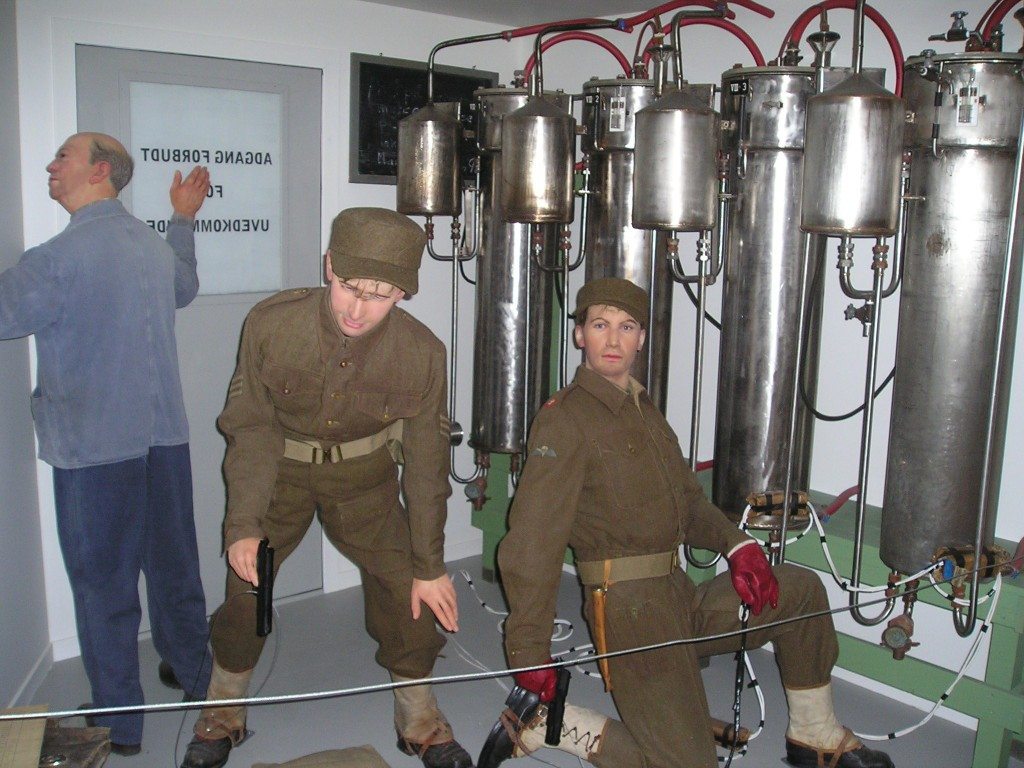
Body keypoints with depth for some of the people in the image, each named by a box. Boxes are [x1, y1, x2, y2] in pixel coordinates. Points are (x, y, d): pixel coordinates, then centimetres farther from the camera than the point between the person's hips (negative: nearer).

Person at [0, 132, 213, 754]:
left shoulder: (59, 258, -17)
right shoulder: (154, 244, 5)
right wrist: (185, 218, 38)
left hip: (95, 448, -6)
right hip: (165, 437, 6)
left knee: (104, 583, 7)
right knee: (174, 566, 19)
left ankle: (119, 722, 19)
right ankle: (194, 674, 36)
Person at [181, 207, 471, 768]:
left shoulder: (421, 352, -24)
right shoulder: (270, 323, -25)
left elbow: (425, 460, -12)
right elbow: (251, 427, -13)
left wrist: (430, 567, -7)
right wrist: (243, 525, -20)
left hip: (364, 475, 0)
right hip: (279, 468, 0)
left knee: (409, 592, -7)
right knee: (246, 586, -3)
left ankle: (420, 722, 19)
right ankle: (223, 715, 26)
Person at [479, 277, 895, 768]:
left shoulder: (645, 412, 17)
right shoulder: (564, 419, -12)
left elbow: (688, 500, 20)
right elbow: (532, 545, -18)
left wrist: (736, 544, -1)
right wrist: (528, 658, -20)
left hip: (680, 600, 8)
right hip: (628, 609, -8)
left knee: (801, 590, 7)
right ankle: (538, 723, 2)